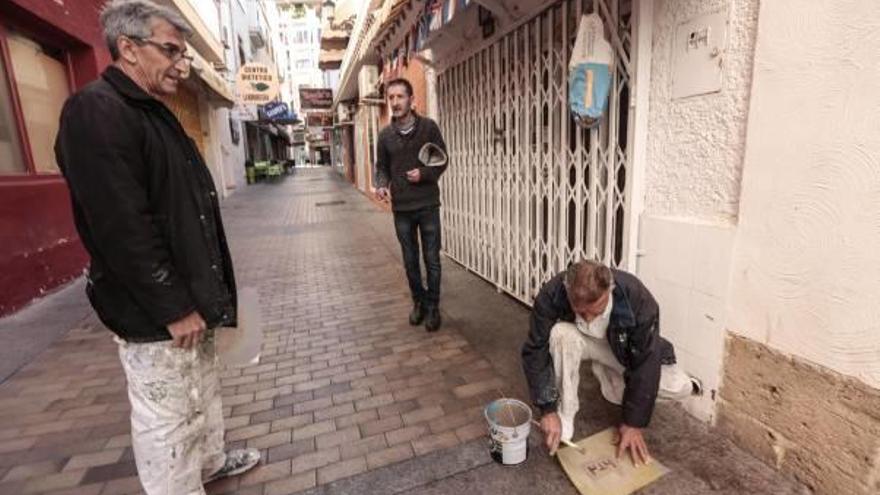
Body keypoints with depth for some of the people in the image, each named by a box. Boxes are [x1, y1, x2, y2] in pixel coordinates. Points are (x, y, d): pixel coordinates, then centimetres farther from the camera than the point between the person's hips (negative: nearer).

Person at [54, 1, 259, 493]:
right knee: (166, 417, 7)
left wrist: (199, 295, 16)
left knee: (203, 387, 24)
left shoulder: (154, 112, 14)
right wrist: (173, 308, -20)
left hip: (188, 297, 10)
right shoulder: (96, 112, -17)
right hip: (155, 313, -10)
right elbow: (123, 230, -24)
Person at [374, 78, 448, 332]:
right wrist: (381, 185, -10)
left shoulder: (429, 127, -3)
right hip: (401, 209, 3)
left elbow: (442, 160, 2)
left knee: (432, 260, 4)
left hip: (428, 206, -2)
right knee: (410, 261, 12)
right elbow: (381, 166, 11)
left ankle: (433, 307, 21)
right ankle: (419, 302, 31)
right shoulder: (386, 134, 4)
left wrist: (424, 174, -16)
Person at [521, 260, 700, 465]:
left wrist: (633, 422, -22)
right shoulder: (551, 295, -34)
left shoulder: (637, 298, -34)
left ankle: (610, 376, 12)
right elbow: (535, 352, -26)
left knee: (679, 388, -16)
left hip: (625, 351, 1)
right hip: (580, 342, -1)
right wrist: (548, 410, -29)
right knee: (561, 334, -35)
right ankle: (565, 416, -15)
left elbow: (645, 362, -26)